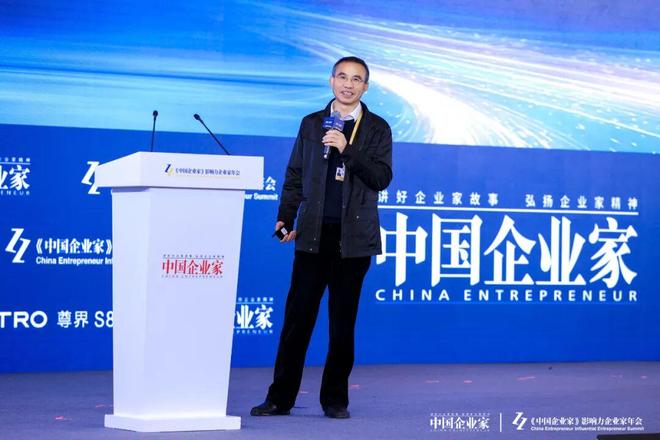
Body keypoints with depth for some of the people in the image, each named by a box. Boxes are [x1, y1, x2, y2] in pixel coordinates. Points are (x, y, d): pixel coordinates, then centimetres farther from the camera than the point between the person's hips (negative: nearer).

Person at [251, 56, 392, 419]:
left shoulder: (377, 129, 6)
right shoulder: (311, 124, 12)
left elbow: (382, 178, -5)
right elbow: (295, 176, 13)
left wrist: (348, 149, -16)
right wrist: (286, 218, 2)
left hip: (354, 238, -1)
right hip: (314, 234, 1)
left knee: (343, 321, 4)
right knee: (297, 317, -2)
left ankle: (335, 399, 12)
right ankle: (280, 398, 3)